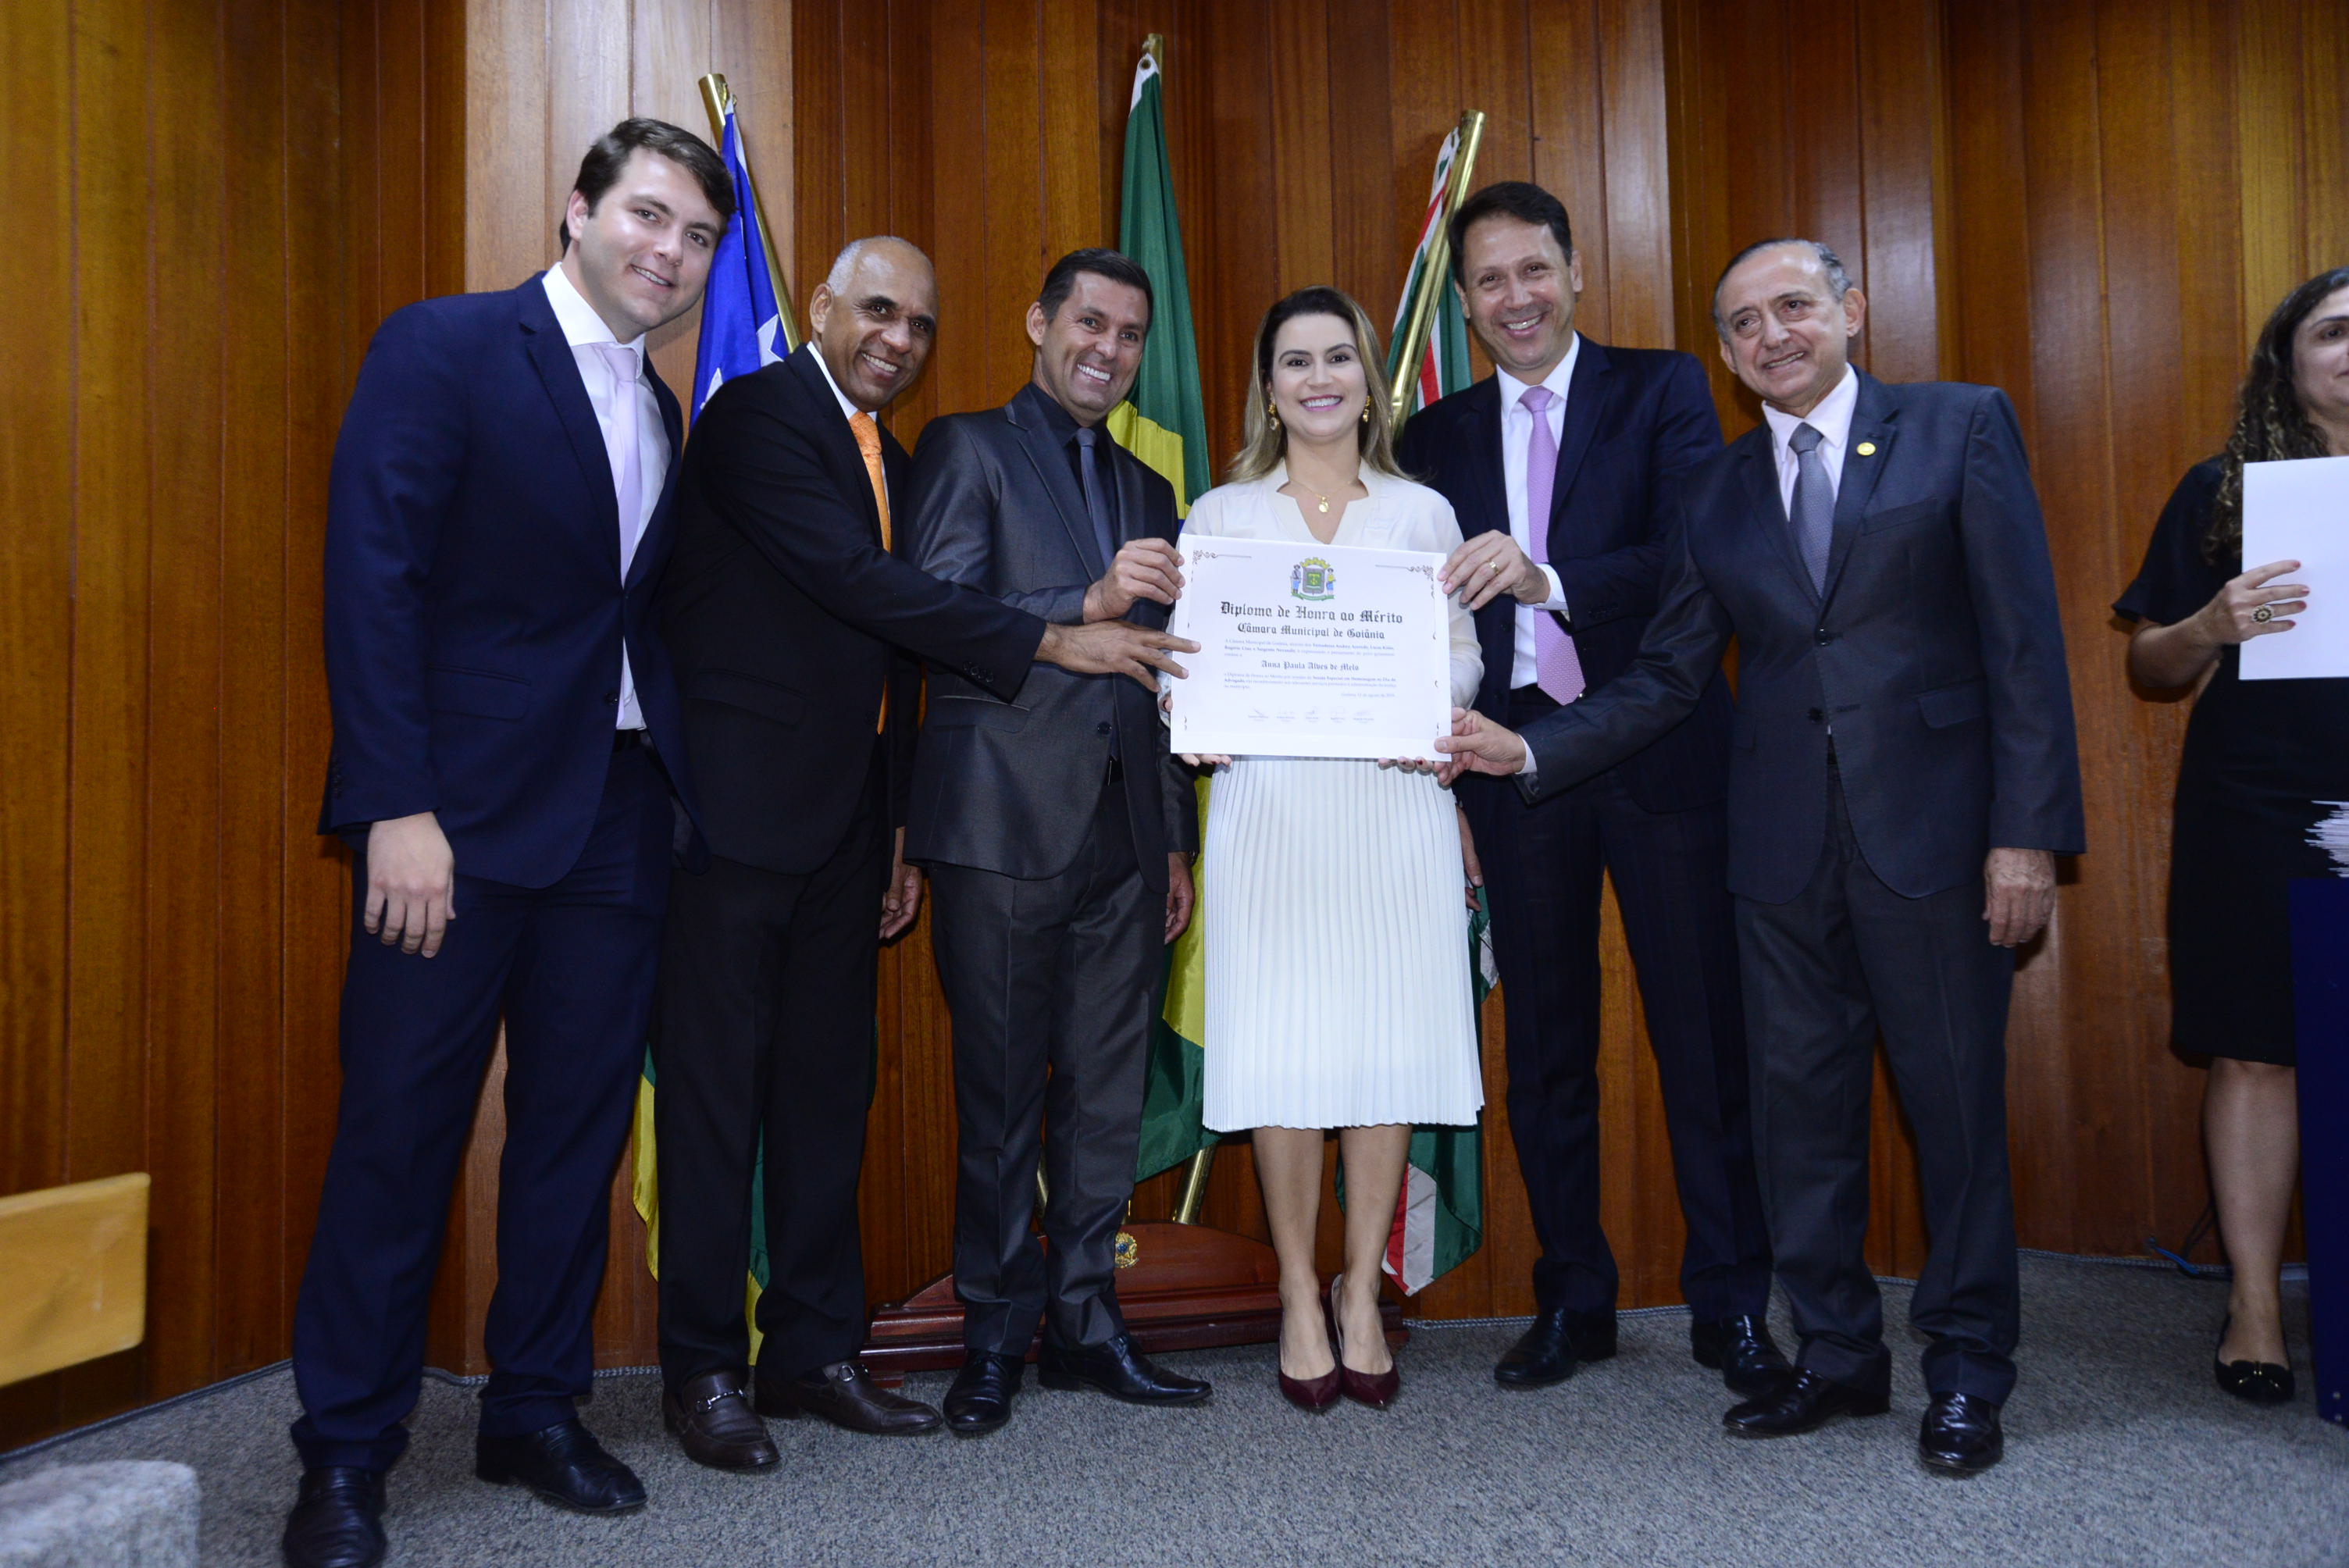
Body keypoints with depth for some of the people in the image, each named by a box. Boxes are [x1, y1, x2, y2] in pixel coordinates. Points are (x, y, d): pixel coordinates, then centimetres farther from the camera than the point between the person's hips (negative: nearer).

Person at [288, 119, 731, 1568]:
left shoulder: (658, 412, 17)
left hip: (618, 819, 6)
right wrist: (398, 807, -17)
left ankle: (538, 1409, 26)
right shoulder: (444, 349, -3)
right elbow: (374, 581, -11)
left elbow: (641, 615, 14)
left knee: (580, 1125, 11)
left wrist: (679, 784, 3)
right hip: (462, 811, -6)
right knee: (399, 1128, 2)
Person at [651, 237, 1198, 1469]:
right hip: (740, 805, -8)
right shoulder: (757, 417, -6)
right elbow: (857, 581, -19)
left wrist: (898, 835, 17)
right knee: (716, 1083, 0)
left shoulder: (890, 458, 19)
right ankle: (703, 1368, 12)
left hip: (846, 819, 8)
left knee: (829, 1082, 10)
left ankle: (815, 1351, 20)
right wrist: (1048, 642, -19)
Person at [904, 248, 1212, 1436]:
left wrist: (1176, 838, 17)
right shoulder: (965, 450, 3)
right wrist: (1089, 605, -20)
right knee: (1001, 1095, 3)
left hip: (1122, 838, 5)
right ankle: (995, 1336, 17)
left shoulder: (1148, 491, 21)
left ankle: (1085, 1321, 21)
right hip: (1006, 829, -5)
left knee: (1107, 1094, 9)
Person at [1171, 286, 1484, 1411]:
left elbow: (1463, 651, 9)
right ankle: (1300, 1297, 14)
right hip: (1269, 804, -1)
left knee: (1389, 1042, 1)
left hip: (1396, 803, 1)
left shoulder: (1423, 512, 13)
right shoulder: (1220, 515, 11)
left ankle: (1362, 1292, 16)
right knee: (1283, 1050, -2)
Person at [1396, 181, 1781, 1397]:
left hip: (1659, 753, -3)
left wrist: (1550, 580, -26)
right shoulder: (1437, 438, 13)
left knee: (1704, 1036, 2)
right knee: (1543, 1046, 10)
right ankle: (1571, 1300, 24)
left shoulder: (1661, 389, 4)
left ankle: (1731, 1306, 17)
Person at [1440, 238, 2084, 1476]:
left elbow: (2024, 639, -4)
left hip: (1931, 828, -3)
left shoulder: (1960, 427, 2)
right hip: (1783, 848, 4)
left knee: (1955, 1105, 5)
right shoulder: (1714, 495, 12)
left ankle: (1967, 1375, 23)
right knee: (1800, 1108, 9)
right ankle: (1837, 1357, 26)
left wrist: (2028, 829, -11)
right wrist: (1527, 748, -3)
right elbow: (1665, 681, 10)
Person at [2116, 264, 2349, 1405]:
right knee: (2252, 1052, 1)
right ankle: (2255, 1306, 10)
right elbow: (2148, 666, 8)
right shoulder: (2225, 488, 8)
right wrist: (2212, 626, -12)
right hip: (2257, 809, -1)